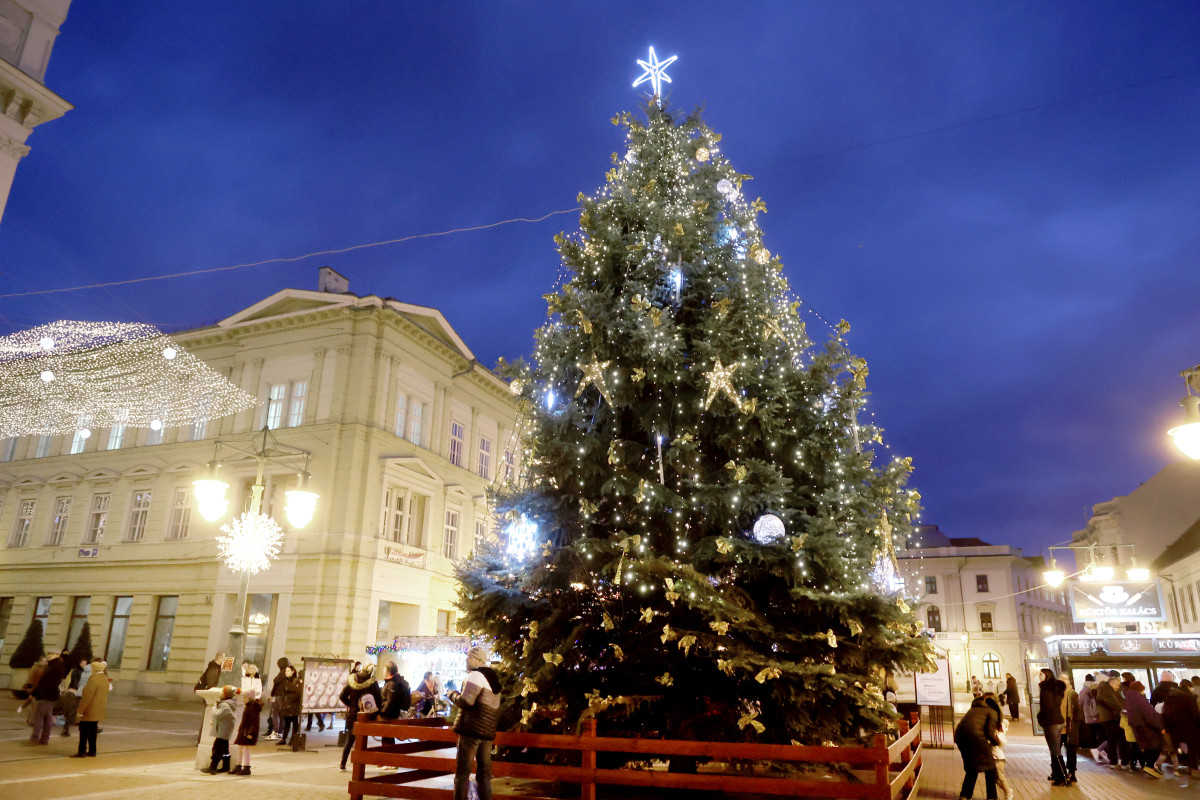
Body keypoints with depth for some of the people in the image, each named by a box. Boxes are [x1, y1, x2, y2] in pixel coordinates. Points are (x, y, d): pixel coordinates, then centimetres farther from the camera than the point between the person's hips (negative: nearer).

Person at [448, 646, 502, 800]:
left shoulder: (476, 675, -9)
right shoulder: (494, 678, 19)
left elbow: (466, 701, -16)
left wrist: (453, 695, 0)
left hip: (472, 729, -8)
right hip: (488, 732, 8)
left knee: (463, 772, -3)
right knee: (484, 773, 11)